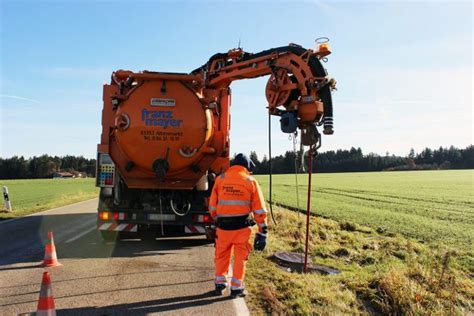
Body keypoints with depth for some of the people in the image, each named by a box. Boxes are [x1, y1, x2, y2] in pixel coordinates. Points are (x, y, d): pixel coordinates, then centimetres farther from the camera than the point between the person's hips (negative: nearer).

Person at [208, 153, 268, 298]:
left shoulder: (220, 179, 3)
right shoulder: (251, 181, 0)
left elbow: (212, 205, 6)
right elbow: (259, 209, -2)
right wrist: (263, 231, 2)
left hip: (223, 225, 2)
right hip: (242, 226, -1)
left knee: (222, 255, 19)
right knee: (240, 256, 12)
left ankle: (220, 284, 28)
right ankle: (236, 288, 18)